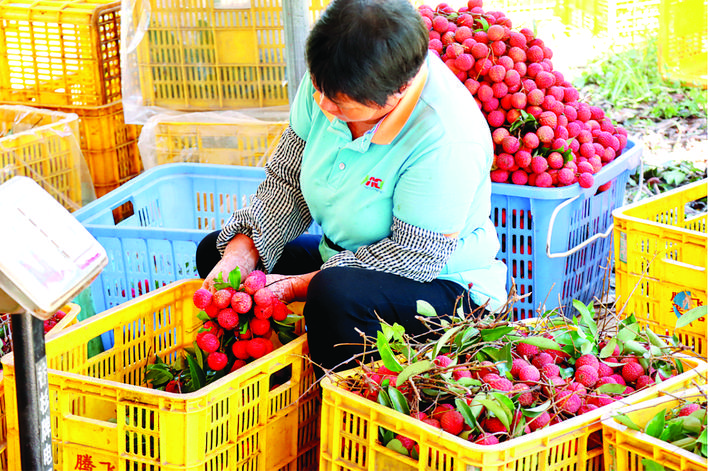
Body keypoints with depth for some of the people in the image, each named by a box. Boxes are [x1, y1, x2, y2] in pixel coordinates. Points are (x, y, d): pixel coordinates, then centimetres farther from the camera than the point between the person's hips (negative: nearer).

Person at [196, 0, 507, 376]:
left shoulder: (447, 140, -32)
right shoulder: (331, 83, -11)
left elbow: (416, 256, -27)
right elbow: (286, 179, 2)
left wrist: (301, 285, -26)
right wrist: (242, 250, -13)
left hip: (438, 283, -8)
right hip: (343, 260, 8)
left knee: (337, 294, -38)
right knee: (214, 250, 5)